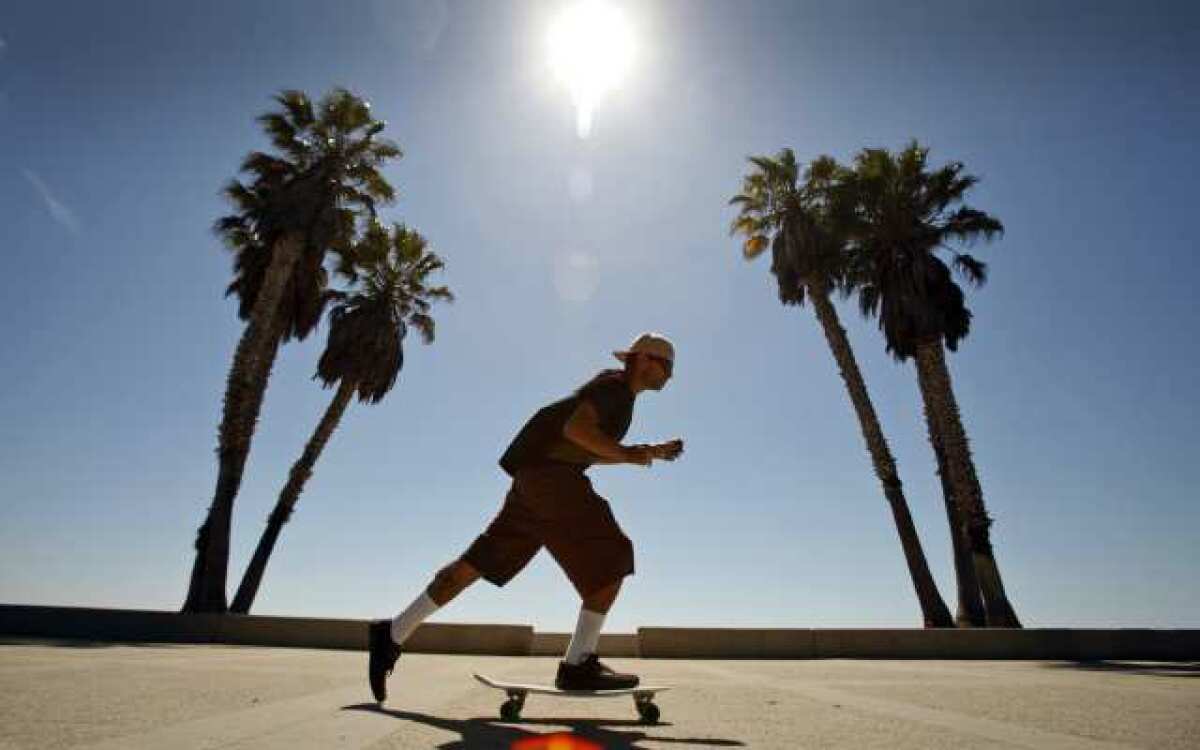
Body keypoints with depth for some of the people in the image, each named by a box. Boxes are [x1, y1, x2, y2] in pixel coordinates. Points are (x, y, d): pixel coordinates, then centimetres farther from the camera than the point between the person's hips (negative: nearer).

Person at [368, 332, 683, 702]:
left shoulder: (614, 391, 25)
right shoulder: (615, 385, -5)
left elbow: (594, 451, 31)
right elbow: (575, 428, -21)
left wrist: (652, 452, 29)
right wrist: (627, 455, -16)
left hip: (538, 477, 10)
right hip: (549, 471, -10)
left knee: (481, 561, 8)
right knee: (611, 559, -10)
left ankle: (392, 633, 12)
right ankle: (578, 663, -9)